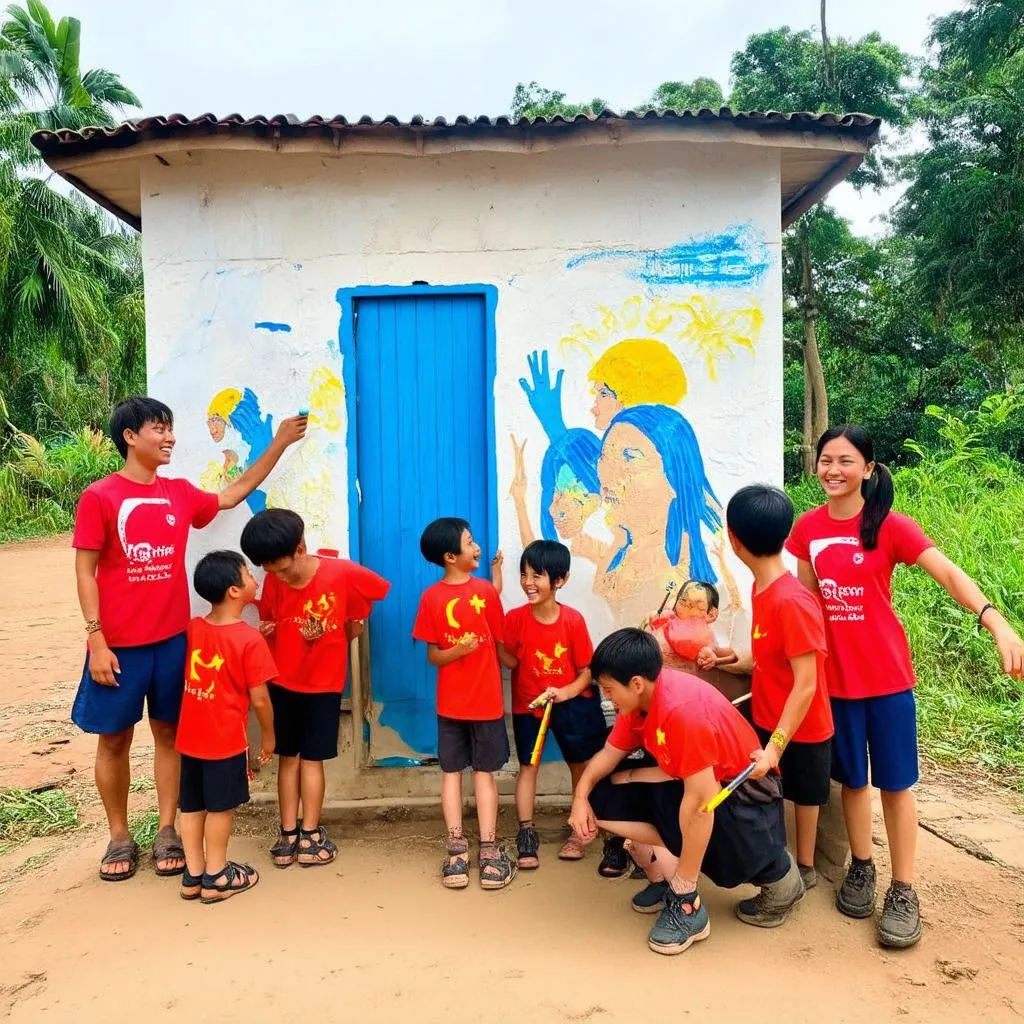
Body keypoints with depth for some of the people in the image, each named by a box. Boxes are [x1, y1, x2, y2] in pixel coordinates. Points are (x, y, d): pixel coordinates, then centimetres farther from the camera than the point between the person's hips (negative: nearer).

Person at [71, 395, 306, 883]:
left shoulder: (179, 492, 6)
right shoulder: (99, 497, -8)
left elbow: (233, 495, 20)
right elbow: (85, 572, -7)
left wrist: (279, 443, 16)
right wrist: (96, 640, -12)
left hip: (172, 638, 4)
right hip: (119, 643, -4)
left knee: (169, 732, 10)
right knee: (114, 738, 8)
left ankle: (167, 832, 23)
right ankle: (119, 838, 24)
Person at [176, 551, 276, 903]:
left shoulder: (191, 629, 0)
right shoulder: (249, 639, -18)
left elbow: (184, 676, 12)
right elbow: (259, 699, -14)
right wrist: (268, 734, 1)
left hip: (189, 736, 6)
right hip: (226, 739, -6)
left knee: (192, 806, 14)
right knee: (220, 807, 8)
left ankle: (193, 875, 26)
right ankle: (216, 878, 20)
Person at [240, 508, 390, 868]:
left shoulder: (342, 573, -19)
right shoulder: (272, 582, -11)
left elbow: (377, 590, -1)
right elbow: (269, 624, 4)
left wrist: (354, 623, 1)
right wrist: (263, 633, -17)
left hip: (324, 683, -2)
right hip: (282, 682, 2)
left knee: (311, 758, 7)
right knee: (288, 756, 9)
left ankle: (306, 834, 16)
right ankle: (291, 833, 16)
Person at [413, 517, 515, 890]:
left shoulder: (486, 590, -3)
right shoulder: (431, 598, -7)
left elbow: (500, 642, 0)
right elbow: (432, 655, 1)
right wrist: (456, 651, -10)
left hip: (488, 700, 1)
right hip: (451, 703, -1)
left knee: (484, 771, 6)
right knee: (452, 771, 7)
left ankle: (489, 849, 10)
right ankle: (456, 850, 13)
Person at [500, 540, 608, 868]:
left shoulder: (573, 620, -16)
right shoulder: (515, 618, -13)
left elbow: (587, 670, -10)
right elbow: (509, 661, -9)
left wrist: (565, 692, -24)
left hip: (572, 702, 0)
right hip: (528, 704, 0)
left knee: (581, 765, 10)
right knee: (528, 765, 0)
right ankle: (526, 834, 8)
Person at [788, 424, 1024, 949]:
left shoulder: (890, 526, -10)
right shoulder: (807, 527, -1)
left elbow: (949, 574, -19)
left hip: (886, 674, -2)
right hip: (835, 675, 3)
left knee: (895, 783, 6)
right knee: (852, 779, 15)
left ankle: (903, 890, 19)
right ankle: (861, 868, 33)